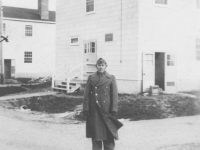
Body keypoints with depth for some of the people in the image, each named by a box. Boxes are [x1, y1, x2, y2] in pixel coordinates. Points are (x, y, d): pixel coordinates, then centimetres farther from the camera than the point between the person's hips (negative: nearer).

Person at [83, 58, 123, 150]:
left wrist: (114, 110, -6)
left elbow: (115, 95, 0)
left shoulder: (111, 78, 3)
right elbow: (86, 95, 4)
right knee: (96, 133, 5)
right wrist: (85, 109, -2)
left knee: (108, 132, 1)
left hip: (106, 110, -1)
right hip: (94, 110, 1)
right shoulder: (91, 78, 6)